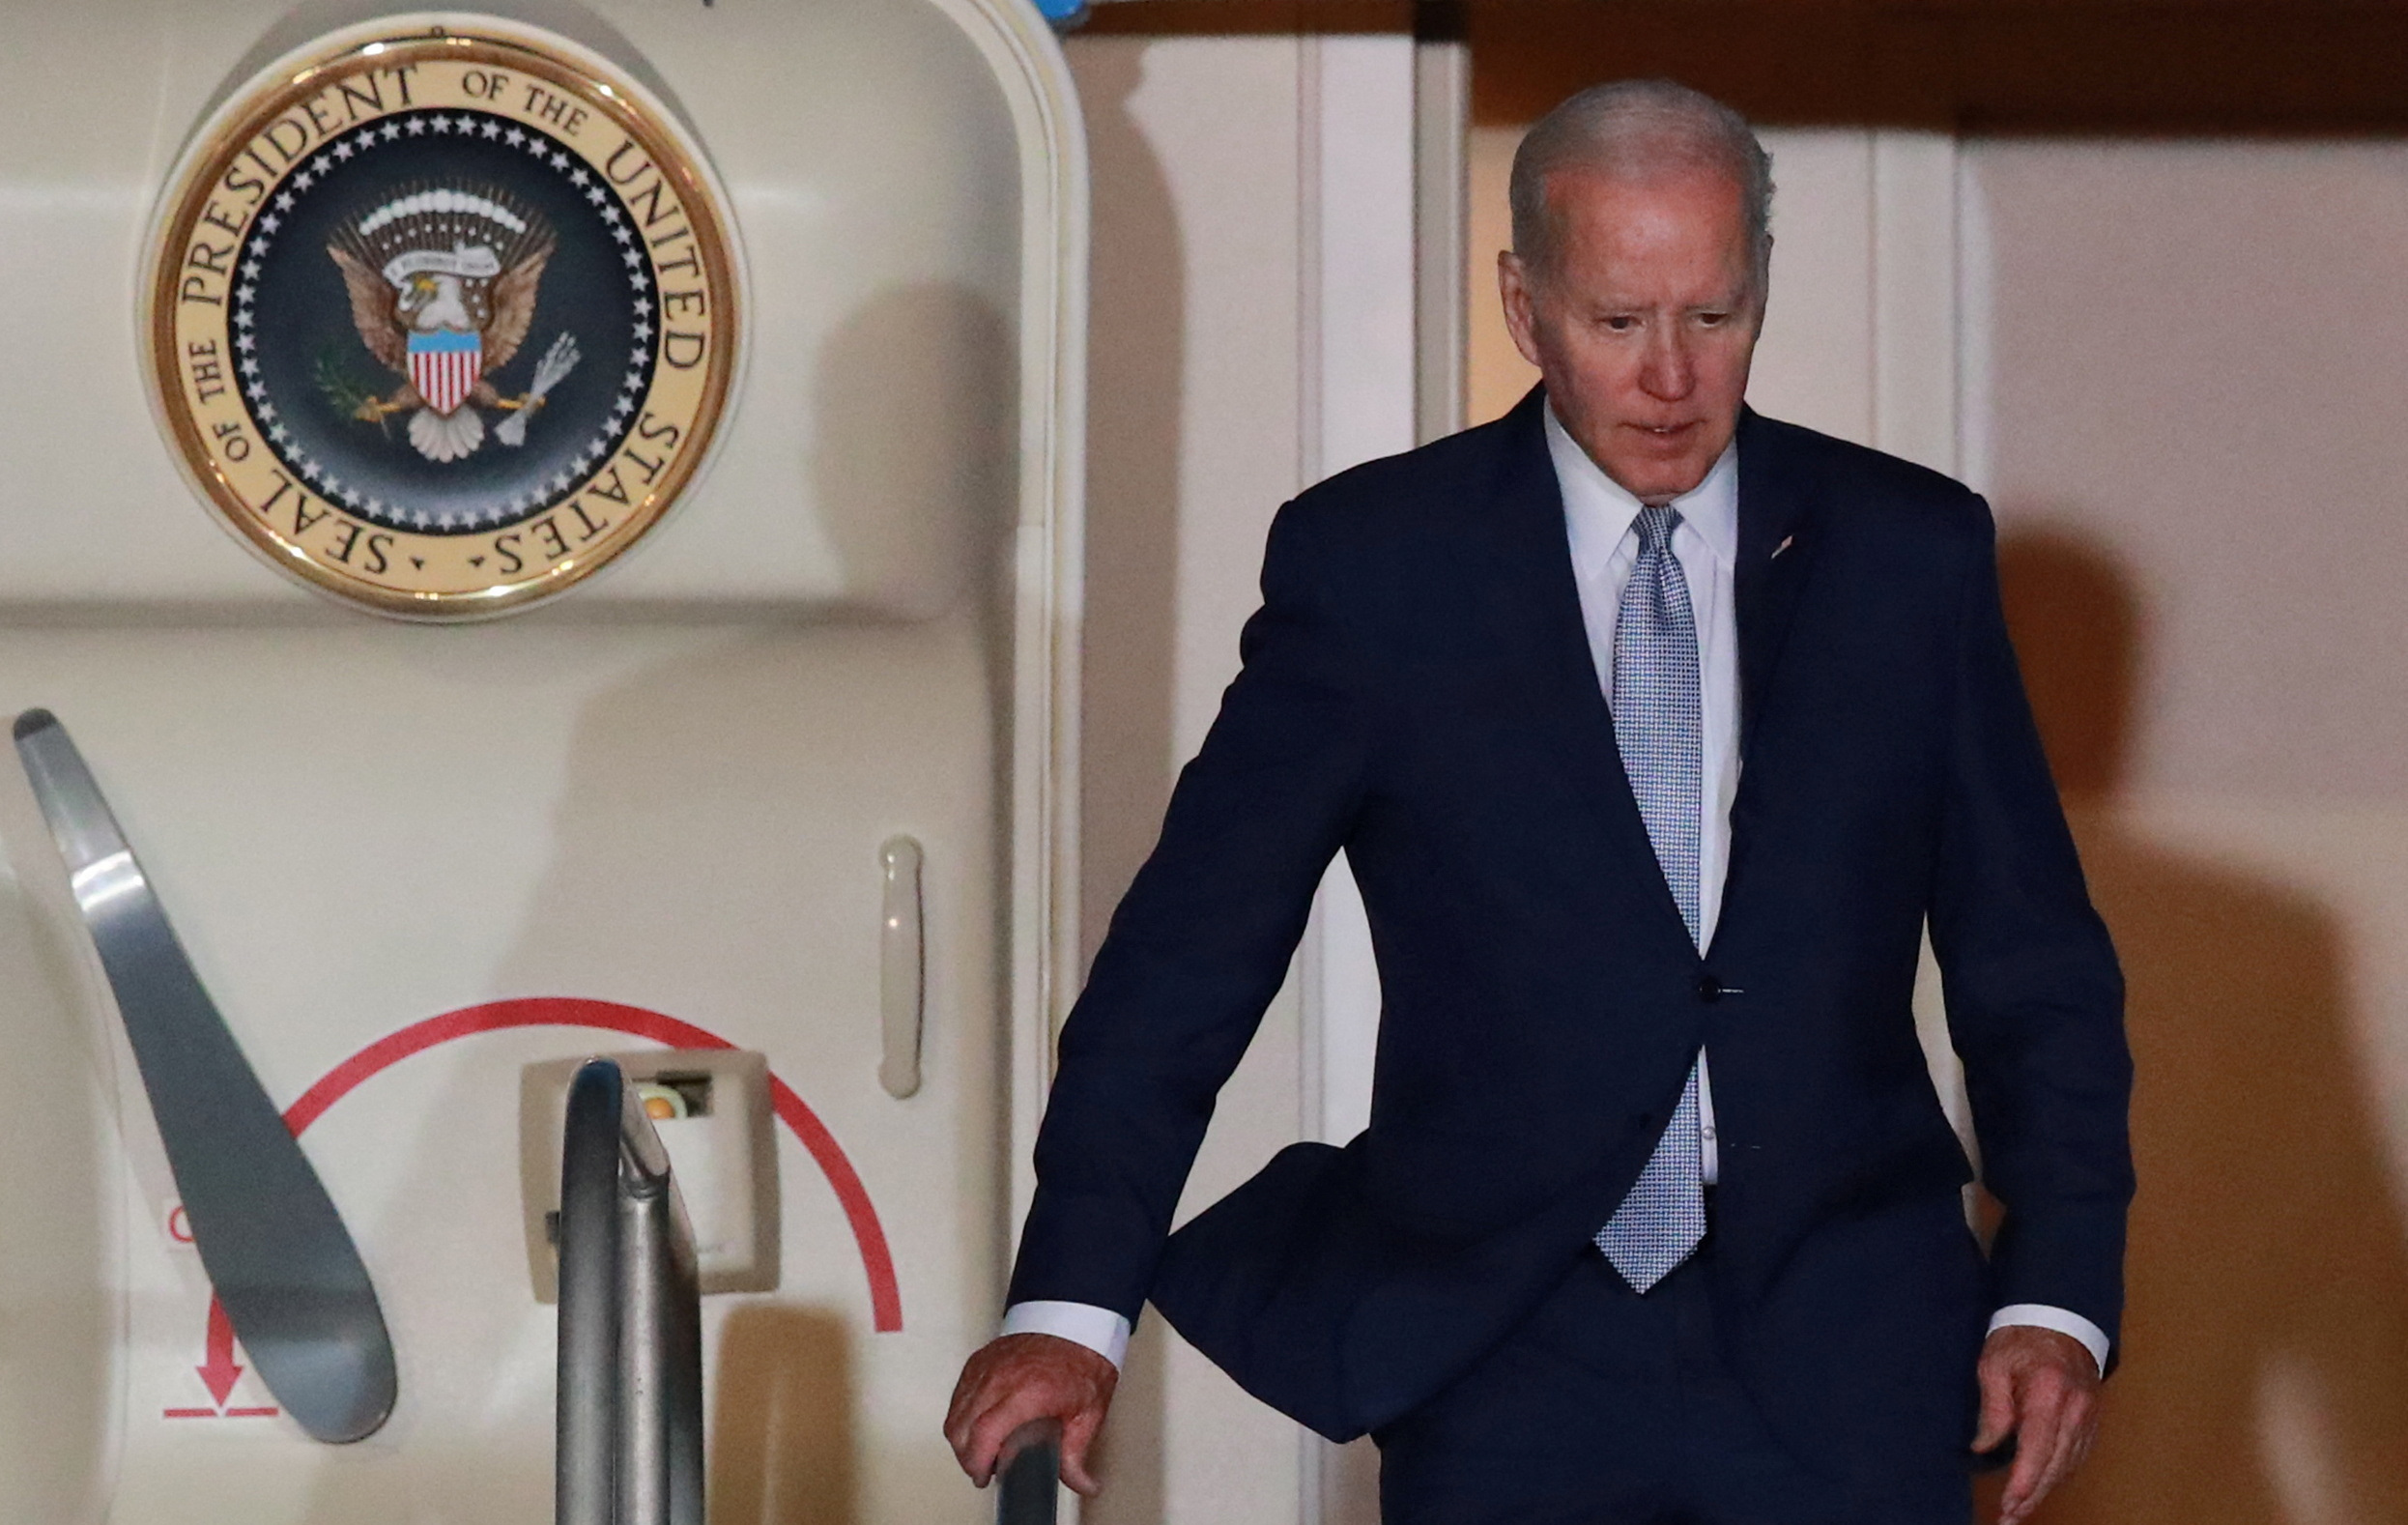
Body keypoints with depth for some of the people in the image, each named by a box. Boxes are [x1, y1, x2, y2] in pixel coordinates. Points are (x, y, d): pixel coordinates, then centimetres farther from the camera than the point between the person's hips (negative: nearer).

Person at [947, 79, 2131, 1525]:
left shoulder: (1912, 553, 5)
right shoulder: (1372, 563, 0)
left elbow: (2035, 969, 9)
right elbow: (1193, 953, -2)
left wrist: (2059, 1291, -2)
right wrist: (1074, 1305, -10)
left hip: (1848, 1365, 1)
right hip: (1504, 1360, -1)